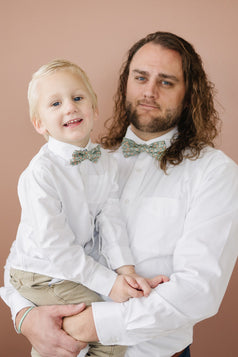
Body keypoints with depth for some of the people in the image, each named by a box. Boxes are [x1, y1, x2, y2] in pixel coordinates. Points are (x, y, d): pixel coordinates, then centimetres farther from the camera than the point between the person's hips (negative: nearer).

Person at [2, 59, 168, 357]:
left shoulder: (106, 163, -2)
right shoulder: (40, 173, -25)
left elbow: (110, 220, -3)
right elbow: (54, 244, -25)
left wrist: (126, 270, -18)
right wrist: (107, 282, -23)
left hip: (80, 265, 6)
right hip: (43, 274, -6)